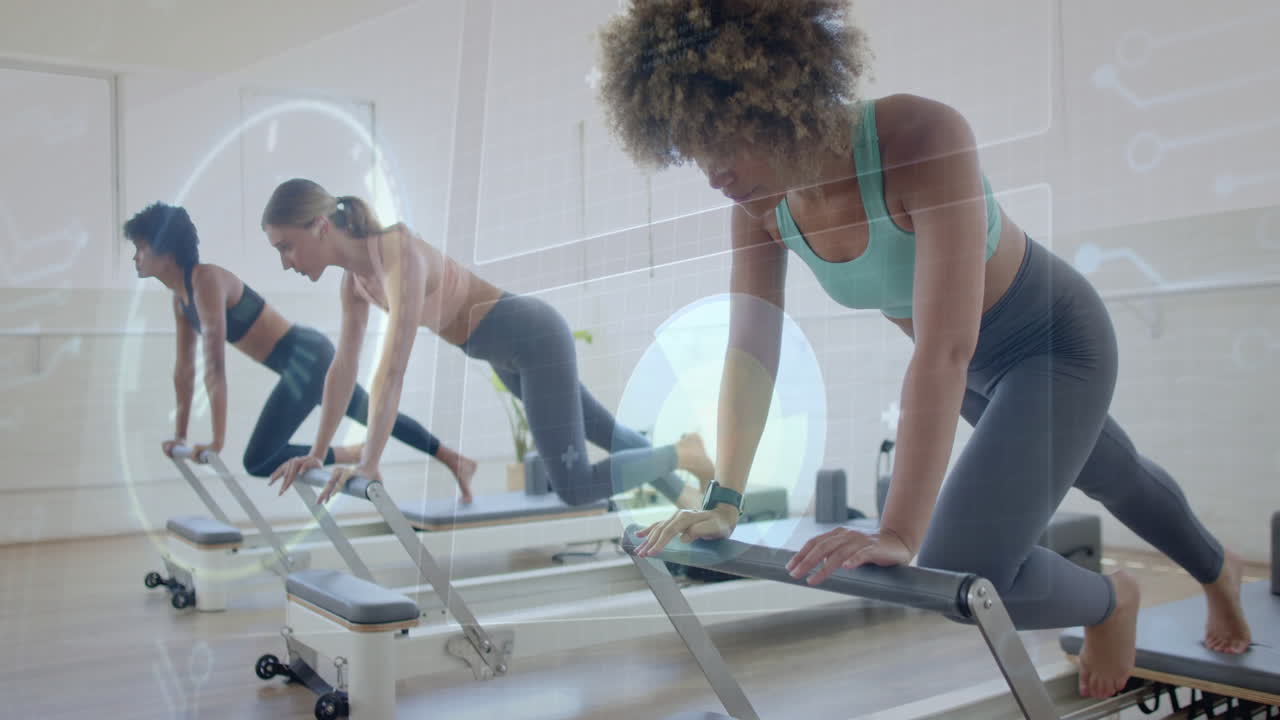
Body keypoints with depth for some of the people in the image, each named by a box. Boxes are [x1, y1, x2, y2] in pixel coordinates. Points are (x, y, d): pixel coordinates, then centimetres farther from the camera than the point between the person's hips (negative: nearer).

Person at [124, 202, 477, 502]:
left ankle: (359, 456, -3)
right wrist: (180, 434, 17)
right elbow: (184, 369, 15)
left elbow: (214, 367, -24)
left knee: (257, 461, -10)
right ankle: (458, 462, 30)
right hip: (304, 359, 10)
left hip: (308, 356, -10)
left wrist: (218, 440, -24)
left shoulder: (206, 281, -20)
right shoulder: (180, 296, 9)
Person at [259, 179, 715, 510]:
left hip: (535, 337, -9)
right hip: (507, 352, 9)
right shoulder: (354, 277, -1)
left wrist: (368, 465, -37)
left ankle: (683, 455, 12)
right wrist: (317, 453, 6)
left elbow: (392, 369, -36)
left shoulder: (398, 257, -29)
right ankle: (681, 494, 45)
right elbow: (343, 369, 6)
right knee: (600, 429, 24)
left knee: (574, 488, -10)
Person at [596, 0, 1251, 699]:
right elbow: (750, 353, -15)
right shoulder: (758, 208, -17)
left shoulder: (923, 140, -37)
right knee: (1113, 479, 30)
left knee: (959, 572, -17)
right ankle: (1215, 568, 62)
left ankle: (1111, 599, 17)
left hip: (1055, 339, -6)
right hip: (975, 365, 6)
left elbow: (944, 353, -43)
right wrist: (723, 500, -22)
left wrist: (899, 533, -46)